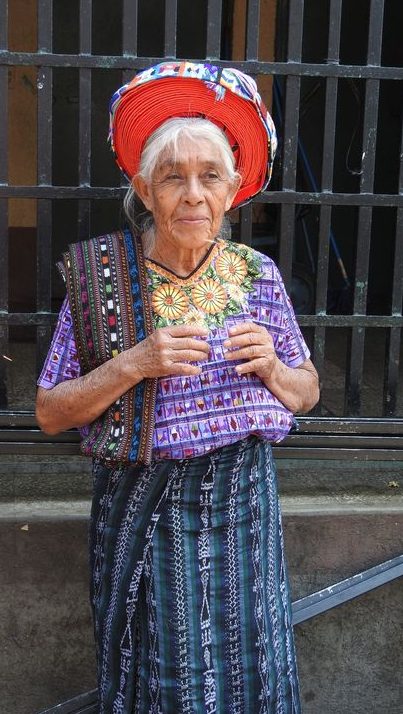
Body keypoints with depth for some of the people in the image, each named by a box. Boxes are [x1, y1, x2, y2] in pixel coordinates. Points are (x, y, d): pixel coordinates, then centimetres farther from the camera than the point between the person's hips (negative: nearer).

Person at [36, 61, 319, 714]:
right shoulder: (100, 272, -8)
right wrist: (134, 364, -21)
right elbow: (49, 414, -7)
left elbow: (307, 394, 8)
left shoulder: (256, 273, -2)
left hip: (241, 508, 2)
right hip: (139, 509, -1)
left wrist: (271, 366, -13)